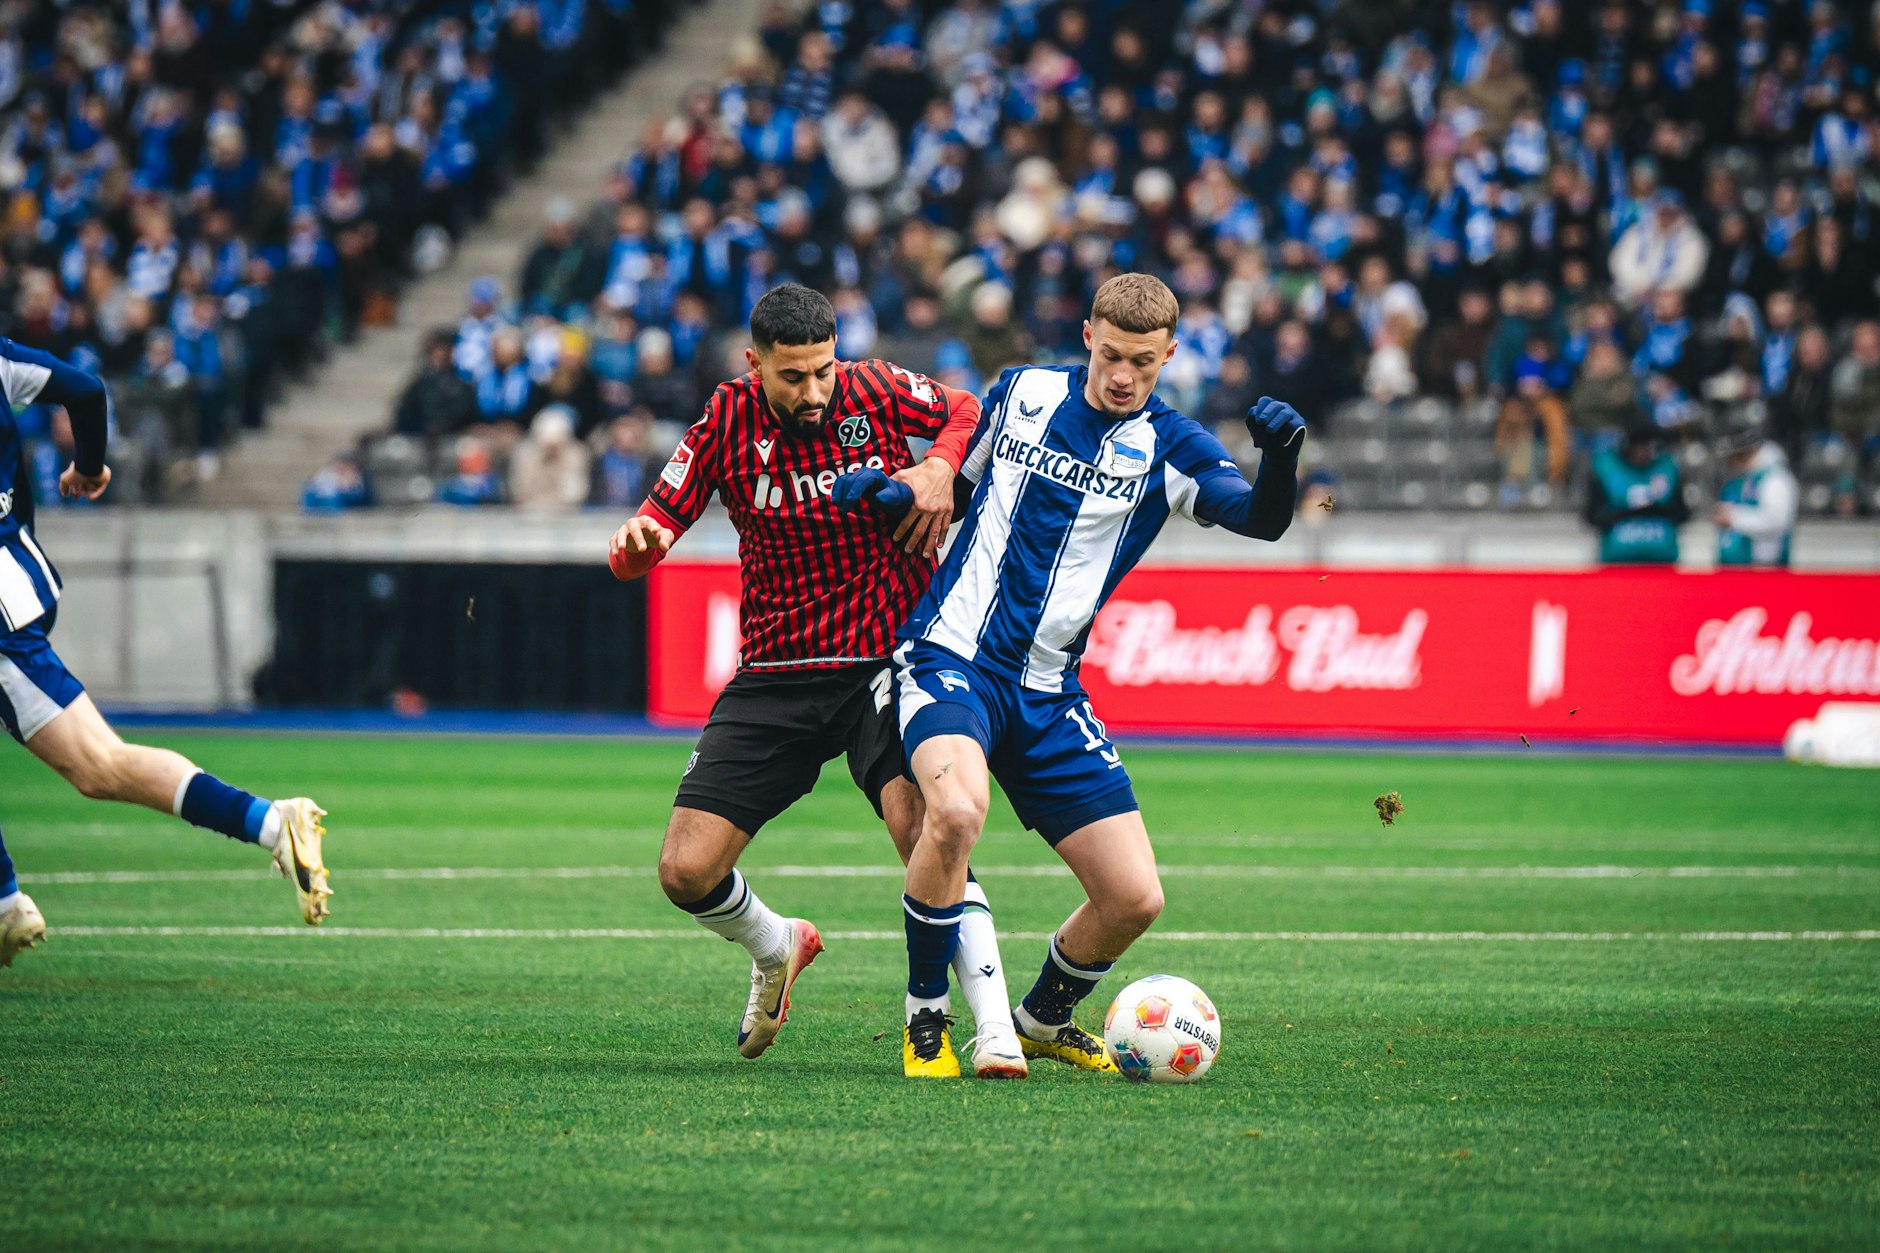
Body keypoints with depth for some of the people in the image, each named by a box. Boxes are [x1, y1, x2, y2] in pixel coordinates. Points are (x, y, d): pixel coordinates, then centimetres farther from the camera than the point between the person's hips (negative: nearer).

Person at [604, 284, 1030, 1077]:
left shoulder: (877, 393, -6)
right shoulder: (730, 419, -3)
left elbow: (969, 414, 12)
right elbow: (657, 522, -1)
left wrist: (941, 466, -9)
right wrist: (635, 543, -25)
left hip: (888, 656, -2)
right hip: (775, 677, 3)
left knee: (921, 823, -29)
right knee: (687, 872, -5)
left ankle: (996, 1031, -27)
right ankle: (776, 949, 30)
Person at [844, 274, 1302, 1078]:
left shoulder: (1167, 447, 1)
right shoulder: (1021, 393, 4)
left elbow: (1262, 520, -14)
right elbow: (956, 475, 19)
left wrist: (1281, 453, -35)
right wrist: (896, 489, -2)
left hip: (1047, 696, 2)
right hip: (951, 657, -2)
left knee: (1134, 897, -2)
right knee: (957, 810, -34)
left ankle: (1042, 1020, 29)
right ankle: (924, 1019, -14)